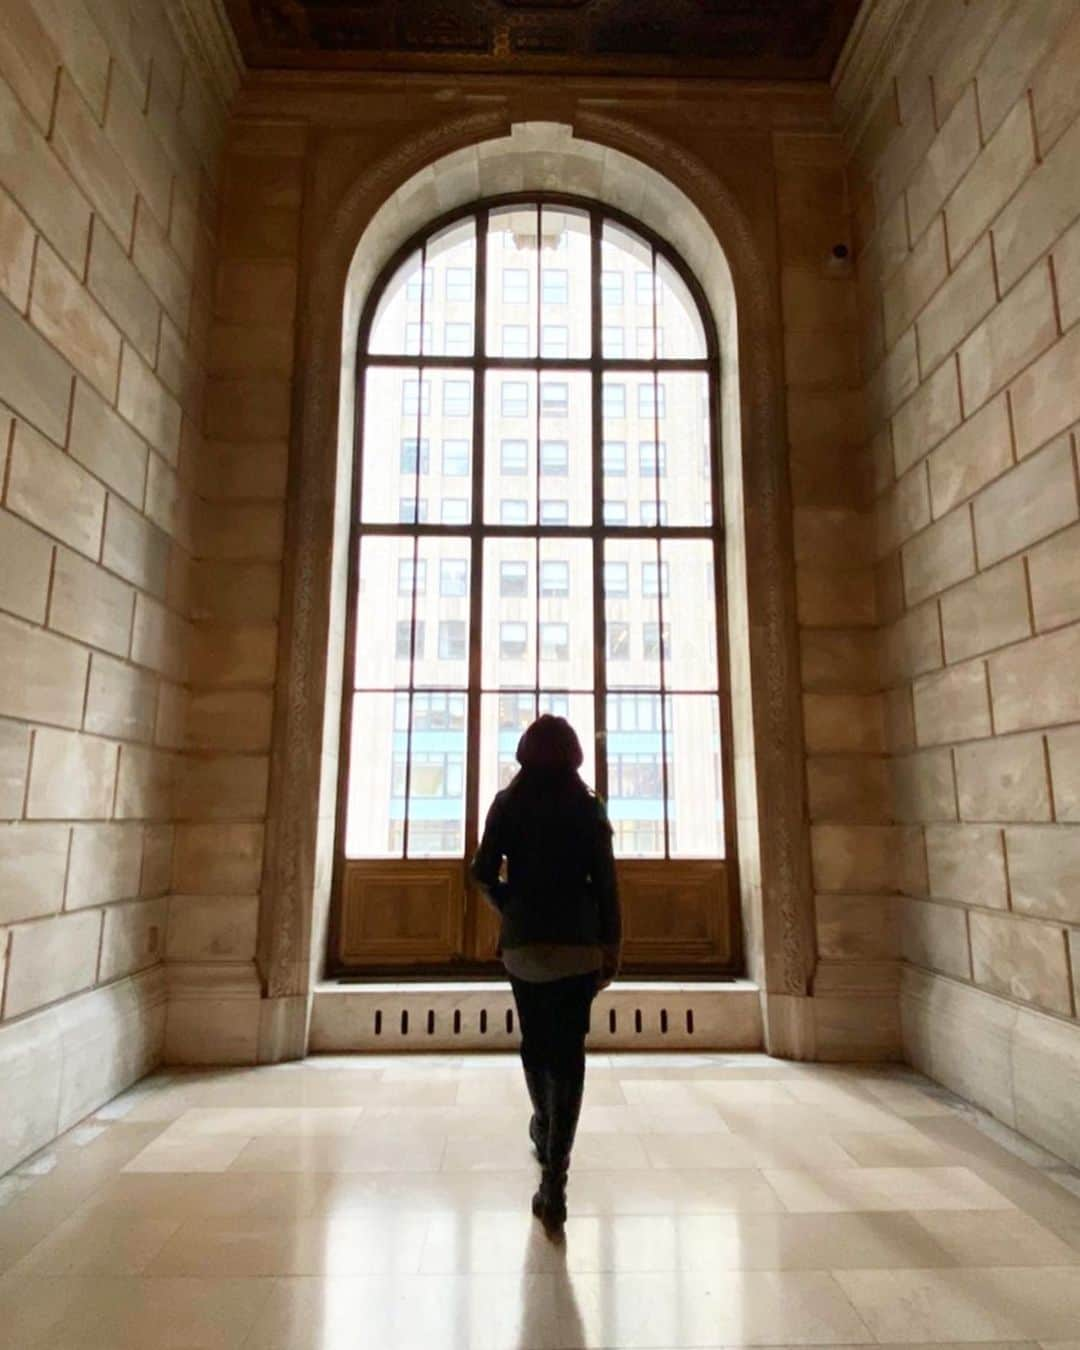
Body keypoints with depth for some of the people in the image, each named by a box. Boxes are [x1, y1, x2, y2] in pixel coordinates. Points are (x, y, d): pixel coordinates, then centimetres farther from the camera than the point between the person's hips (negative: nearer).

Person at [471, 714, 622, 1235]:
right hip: (577, 944, -1)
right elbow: (605, 883, -4)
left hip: (522, 941, 2)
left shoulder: (507, 803, -1)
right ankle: (554, 1178, -3)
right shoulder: (588, 807, -2)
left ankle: (544, 1131, 44)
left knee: (534, 1044, 22)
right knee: (568, 1055, 2)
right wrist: (611, 948, 4)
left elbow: (484, 872, -6)